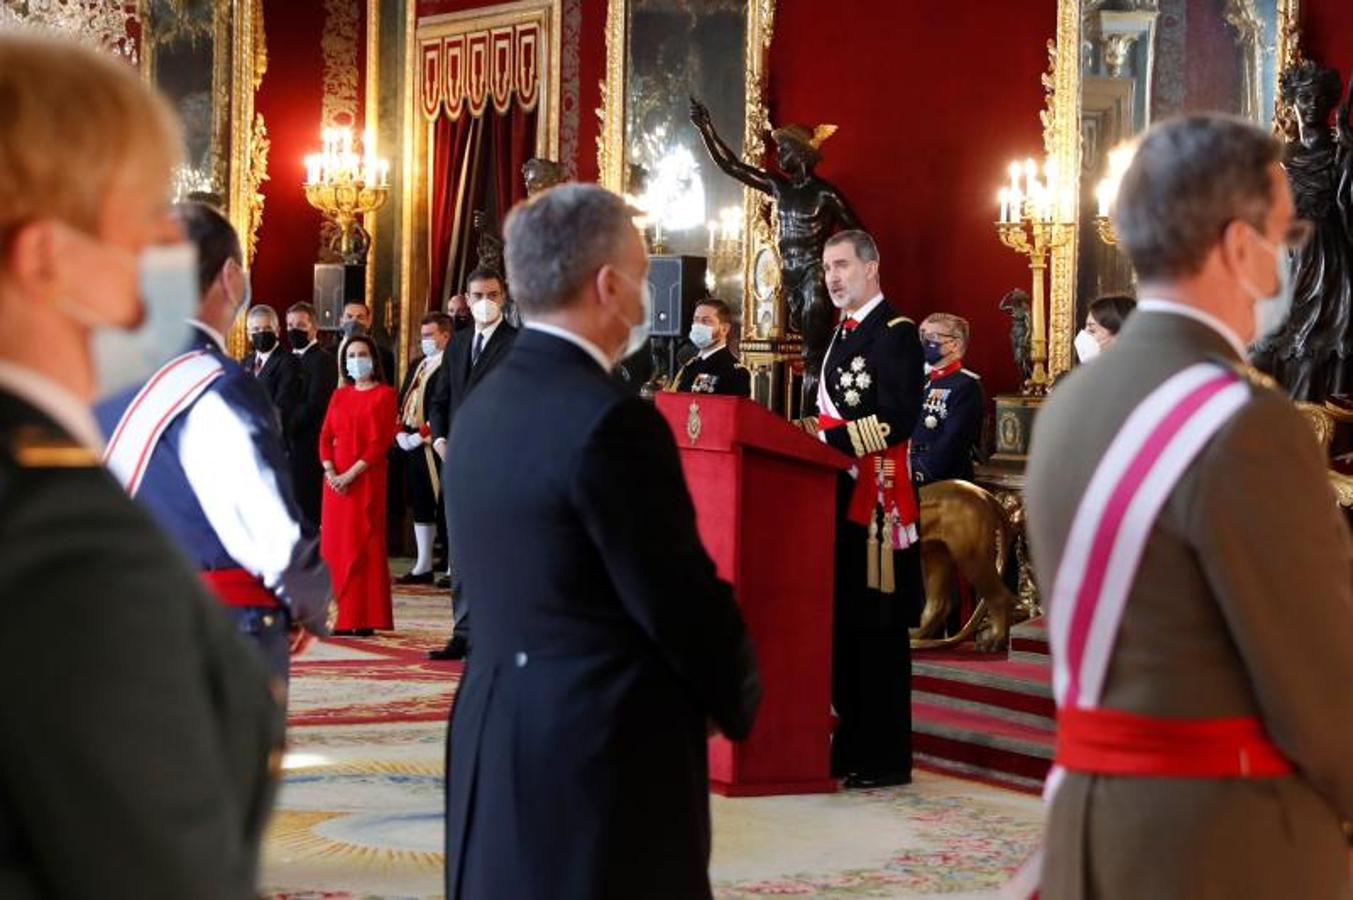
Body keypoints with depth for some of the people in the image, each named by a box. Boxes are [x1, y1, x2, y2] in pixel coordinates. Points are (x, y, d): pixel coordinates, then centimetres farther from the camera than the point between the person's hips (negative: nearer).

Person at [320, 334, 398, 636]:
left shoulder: (384, 394, -1)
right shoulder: (339, 395, 15)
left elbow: (381, 442, -9)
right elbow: (325, 436, 9)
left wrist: (350, 474, -15)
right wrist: (330, 472, -7)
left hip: (367, 478, -5)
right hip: (336, 479, 5)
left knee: (363, 543, -6)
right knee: (335, 544, 3)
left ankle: (363, 619, -4)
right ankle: (343, 617, 7)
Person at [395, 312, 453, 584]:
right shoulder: (417, 366, 18)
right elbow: (402, 401, 18)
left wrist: (422, 436, -17)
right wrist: (400, 432, 3)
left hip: (434, 446, -9)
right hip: (411, 445, 9)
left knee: (443, 507, -5)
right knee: (420, 505, 12)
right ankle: (423, 567, 17)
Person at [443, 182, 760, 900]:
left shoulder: (481, 408, 8)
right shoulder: (610, 421, -18)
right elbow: (683, 600, -15)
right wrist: (738, 699, 5)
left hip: (495, 732, 9)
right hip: (609, 745, -9)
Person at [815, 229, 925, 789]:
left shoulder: (895, 333, -9)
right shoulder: (844, 333, 18)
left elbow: (897, 419, -19)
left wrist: (829, 440, -21)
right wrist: (818, 438, 6)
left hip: (878, 500, -9)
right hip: (839, 495, 9)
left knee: (878, 629, -5)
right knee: (842, 623, 11)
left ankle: (886, 758, 1)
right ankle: (850, 746, 18)